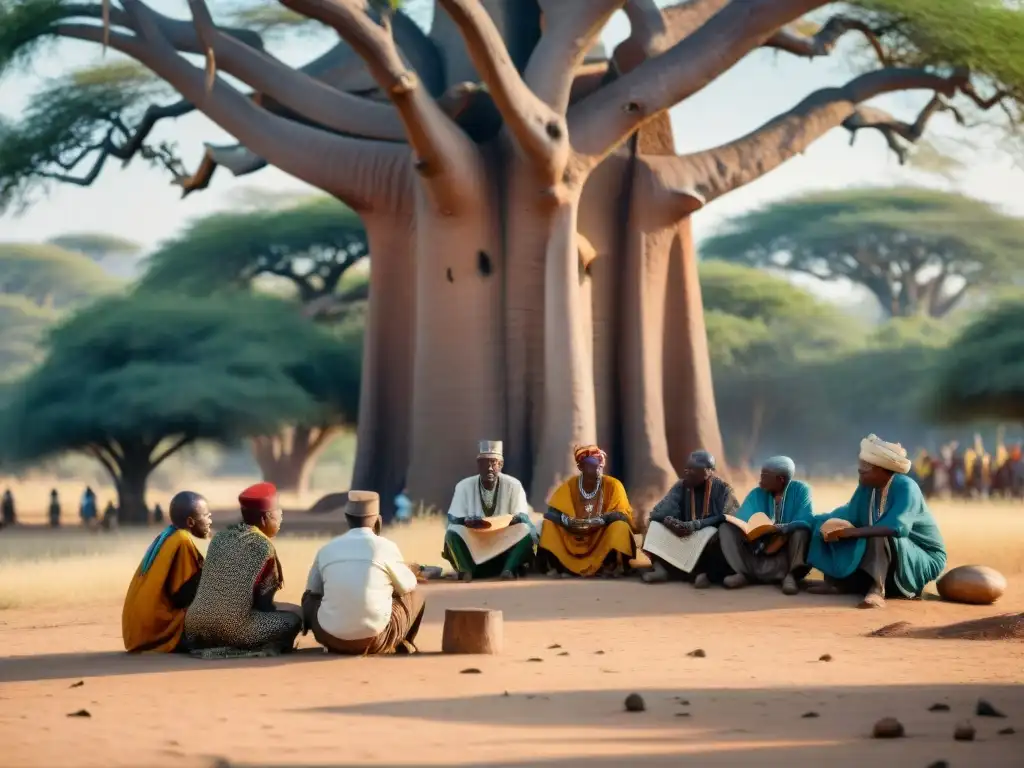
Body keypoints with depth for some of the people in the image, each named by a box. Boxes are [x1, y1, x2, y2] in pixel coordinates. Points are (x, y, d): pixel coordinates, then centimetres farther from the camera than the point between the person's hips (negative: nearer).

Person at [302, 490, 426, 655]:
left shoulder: (326, 549, 3)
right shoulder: (386, 547, -4)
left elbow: (312, 591, 17)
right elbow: (408, 586, 11)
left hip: (331, 637, 2)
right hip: (374, 639, -2)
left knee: (310, 599, 33)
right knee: (414, 596, 23)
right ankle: (399, 645, 40)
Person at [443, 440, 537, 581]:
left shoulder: (513, 485, -5)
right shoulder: (464, 486, -5)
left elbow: (524, 517, -9)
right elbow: (453, 518, -9)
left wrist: (516, 519, -34)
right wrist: (466, 521, -34)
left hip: (504, 545, 0)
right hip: (473, 545, 0)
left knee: (528, 531, -28)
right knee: (452, 533, -29)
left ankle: (508, 569, -26)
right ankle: (466, 570, -25)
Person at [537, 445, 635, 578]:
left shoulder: (613, 485, -8)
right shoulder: (570, 486, -3)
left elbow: (622, 515, -15)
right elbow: (551, 513, -7)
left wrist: (599, 521, -32)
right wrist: (567, 521, -29)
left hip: (604, 538, -2)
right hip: (575, 538, 2)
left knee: (620, 526, -31)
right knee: (549, 524, -19)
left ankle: (610, 566, -22)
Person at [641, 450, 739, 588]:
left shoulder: (723, 489, -5)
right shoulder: (680, 487, 5)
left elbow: (726, 519, -19)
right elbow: (658, 512, -5)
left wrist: (694, 526, -32)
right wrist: (668, 521, -29)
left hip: (712, 544, -4)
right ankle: (661, 568, -36)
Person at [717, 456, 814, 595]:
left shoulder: (800, 490, -9)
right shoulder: (757, 494, 2)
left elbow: (806, 521, -23)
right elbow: (743, 522, -10)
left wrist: (782, 530, -39)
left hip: (788, 547, -4)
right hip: (759, 549, 4)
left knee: (801, 531, -34)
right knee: (726, 528, -13)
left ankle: (792, 575, -27)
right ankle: (744, 572, -26)